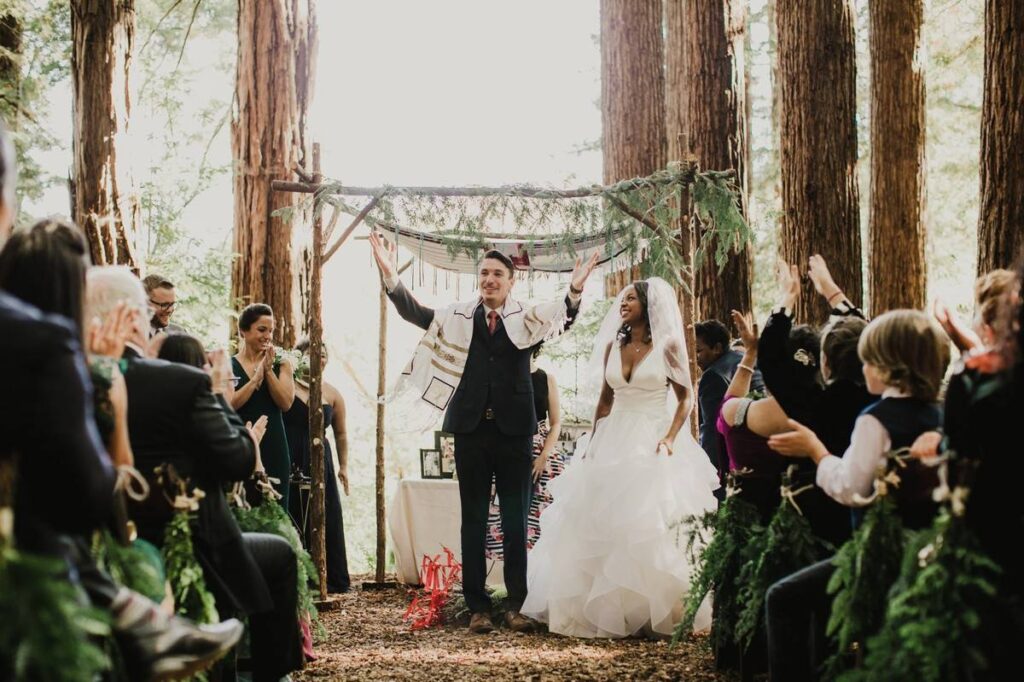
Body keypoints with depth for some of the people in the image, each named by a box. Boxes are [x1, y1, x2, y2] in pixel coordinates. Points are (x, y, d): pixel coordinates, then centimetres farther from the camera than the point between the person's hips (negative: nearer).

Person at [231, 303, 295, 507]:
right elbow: (228, 404, -10)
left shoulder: (281, 364, 9)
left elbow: (286, 403, -3)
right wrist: (256, 378, -8)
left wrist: (268, 370, -7)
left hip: (273, 449, 2)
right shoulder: (228, 366, 3)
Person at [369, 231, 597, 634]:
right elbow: (414, 313, -4)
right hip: (471, 431, 1)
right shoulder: (457, 318, 7)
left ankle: (516, 606, 11)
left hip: (513, 432, -1)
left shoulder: (527, 319, 3)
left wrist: (575, 289, -35)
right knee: (473, 522, 6)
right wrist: (392, 278, -22)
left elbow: (564, 318, -13)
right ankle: (478, 606, 11)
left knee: (516, 524, 4)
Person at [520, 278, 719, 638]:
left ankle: (656, 611, 3)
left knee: (653, 529, -7)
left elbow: (686, 398, -2)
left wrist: (670, 439, -15)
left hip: (653, 443, -5)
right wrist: (593, 443, 6)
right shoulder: (612, 347, 10)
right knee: (602, 526, 3)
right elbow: (605, 400, 14)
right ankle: (608, 609, 11)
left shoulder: (667, 346, -2)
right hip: (614, 443, 5)